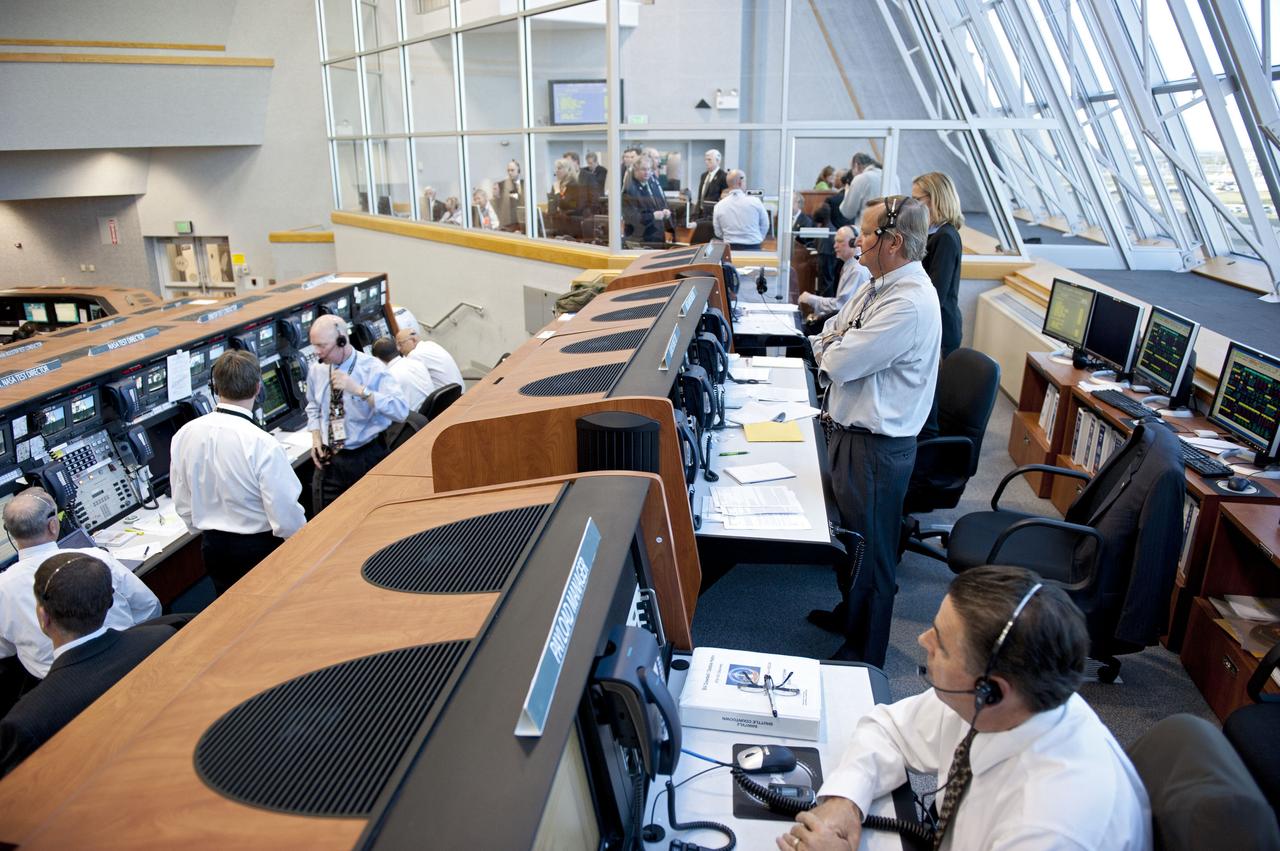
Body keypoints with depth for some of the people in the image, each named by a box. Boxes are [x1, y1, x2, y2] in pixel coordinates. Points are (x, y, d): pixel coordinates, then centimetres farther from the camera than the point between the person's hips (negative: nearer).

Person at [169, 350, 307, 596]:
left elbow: (182, 503, 4)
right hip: (260, 548, -5)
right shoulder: (263, 445, -27)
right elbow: (286, 517, -22)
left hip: (213, 547, 5)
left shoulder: (184, 434, -9)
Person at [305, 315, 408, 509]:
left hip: (367, 459, -4)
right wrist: (316, 437, 4)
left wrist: (359, 390, -33)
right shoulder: (317, 370, 2)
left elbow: (401, 411, -27)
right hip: (329, 460, 4)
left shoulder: (372, 368, -14)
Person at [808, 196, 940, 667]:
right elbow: (825, 339, 15)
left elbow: (841, 362, -25)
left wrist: (832, 347, -5)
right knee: (847, 534, 26)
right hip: (848, 430, 10)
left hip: (875, 446, -10)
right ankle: (849, 613, 49)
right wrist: (838, 345, -5)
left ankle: (863, 655, 26)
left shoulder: (910, 303, -26)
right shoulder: (878, 286, 7)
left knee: (869, 548, 7)